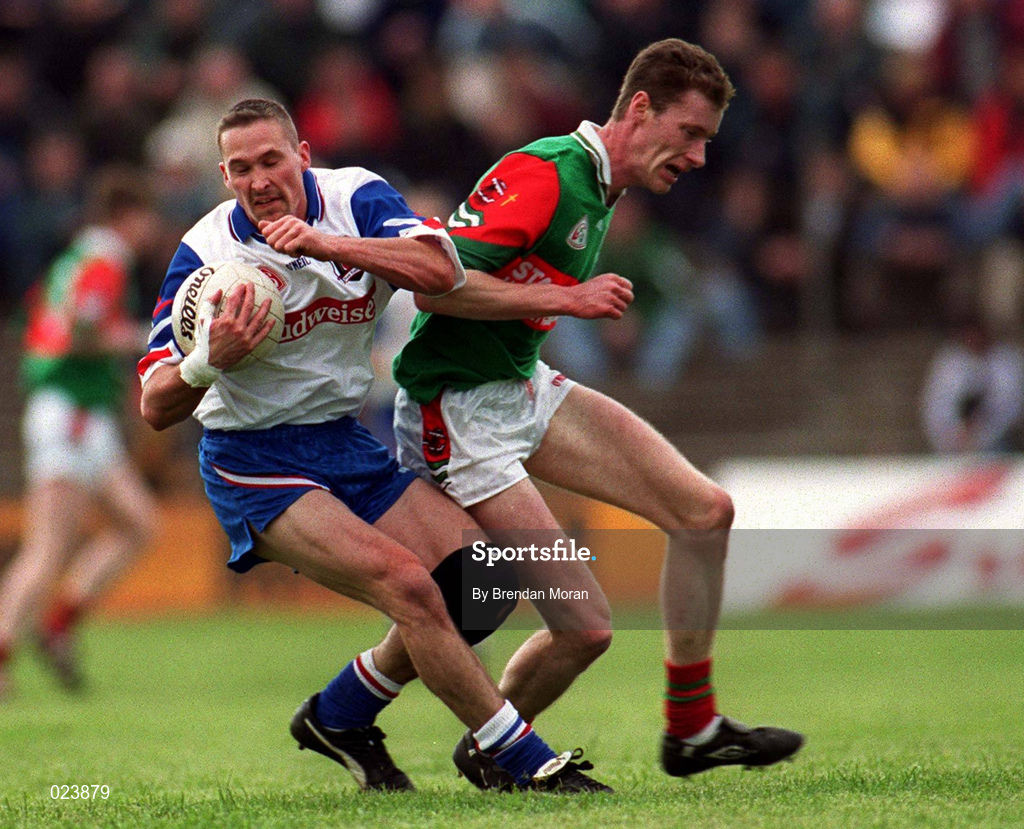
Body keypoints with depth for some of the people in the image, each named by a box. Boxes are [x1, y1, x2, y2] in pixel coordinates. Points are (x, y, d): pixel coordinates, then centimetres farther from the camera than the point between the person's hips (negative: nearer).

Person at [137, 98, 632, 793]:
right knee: (407, 583, -23)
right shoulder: (204, 253, -13)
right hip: (256, 464, -5)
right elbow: (158, 408, -15)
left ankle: (340, 716, 17)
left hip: (347, 446, 6)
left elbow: (440, 270, -24)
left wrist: (328, 244, -35)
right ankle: (526, 762, -15)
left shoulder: (356, 199, -6)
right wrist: (211, 361, -34)